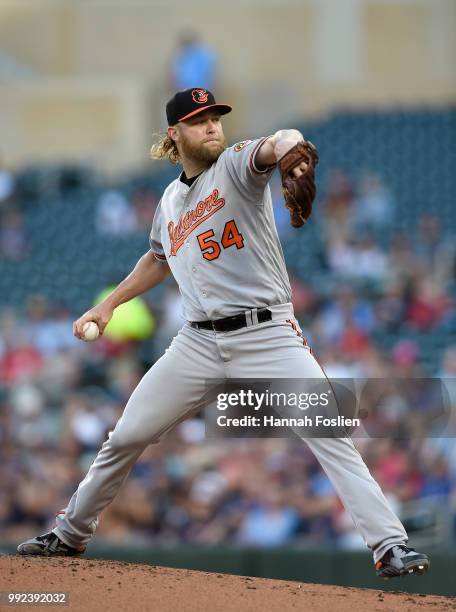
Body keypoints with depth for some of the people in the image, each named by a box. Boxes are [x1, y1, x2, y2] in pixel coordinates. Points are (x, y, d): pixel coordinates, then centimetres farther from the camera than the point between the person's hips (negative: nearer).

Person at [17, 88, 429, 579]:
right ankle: (70, 533, 27)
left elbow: (273, 148, -29)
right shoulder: (171, 199, 14)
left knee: (330, 436, -19)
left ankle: (390, 546, -18)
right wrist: (107, 306, 27)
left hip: (267, 336, -5)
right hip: (199, 343, 5)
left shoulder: (235, 165, -4)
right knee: (125, 437, 7)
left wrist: (287, 146, -54)